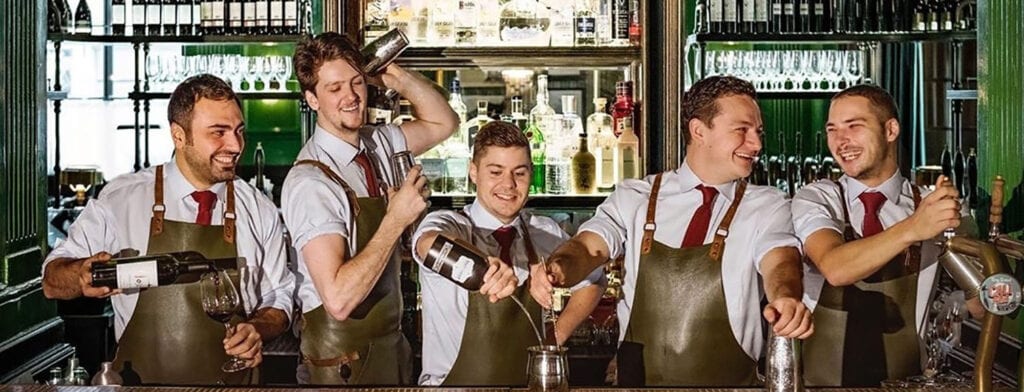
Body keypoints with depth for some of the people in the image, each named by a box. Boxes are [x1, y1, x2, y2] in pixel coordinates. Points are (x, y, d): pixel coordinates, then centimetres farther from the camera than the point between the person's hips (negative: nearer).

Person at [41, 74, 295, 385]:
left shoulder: (260, 212, 6)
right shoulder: (120, 199, 2)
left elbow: (279, 298, 15)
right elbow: (52, 283, 5)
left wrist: (259, 328, -6)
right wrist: (83, 275, -16)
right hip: (140, 379, 0)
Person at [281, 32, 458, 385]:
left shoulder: (379, 144, -1)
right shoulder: (309, 182, -23)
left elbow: (444, 123, 14)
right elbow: (339, 299, -31)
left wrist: (397, 76, -2)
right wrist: (397, 218, -26)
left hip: (391, 341, 7)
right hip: (343, 356, -7)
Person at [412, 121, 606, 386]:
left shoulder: (546, 233, 6)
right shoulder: (449, 224, -7)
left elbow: (592, 281, 21)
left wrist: (558, 334, 6)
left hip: (528, 382, 4)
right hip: (454, 382, -4)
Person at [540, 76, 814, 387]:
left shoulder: (767, 206, 3)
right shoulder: (635, 198, 6)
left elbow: (780, 263, -13)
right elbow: (588, 248, -5)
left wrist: (786, 299, -36)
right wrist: (557, 269, -28)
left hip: (728, 381, 2)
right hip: (638, 378, -1)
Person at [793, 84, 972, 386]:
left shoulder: (934, 205, 4)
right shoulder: (814, 200, 0)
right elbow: (835, 268, -20)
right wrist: (912, 228, -33)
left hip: (903, 380, 1)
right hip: (821, 379, -1)